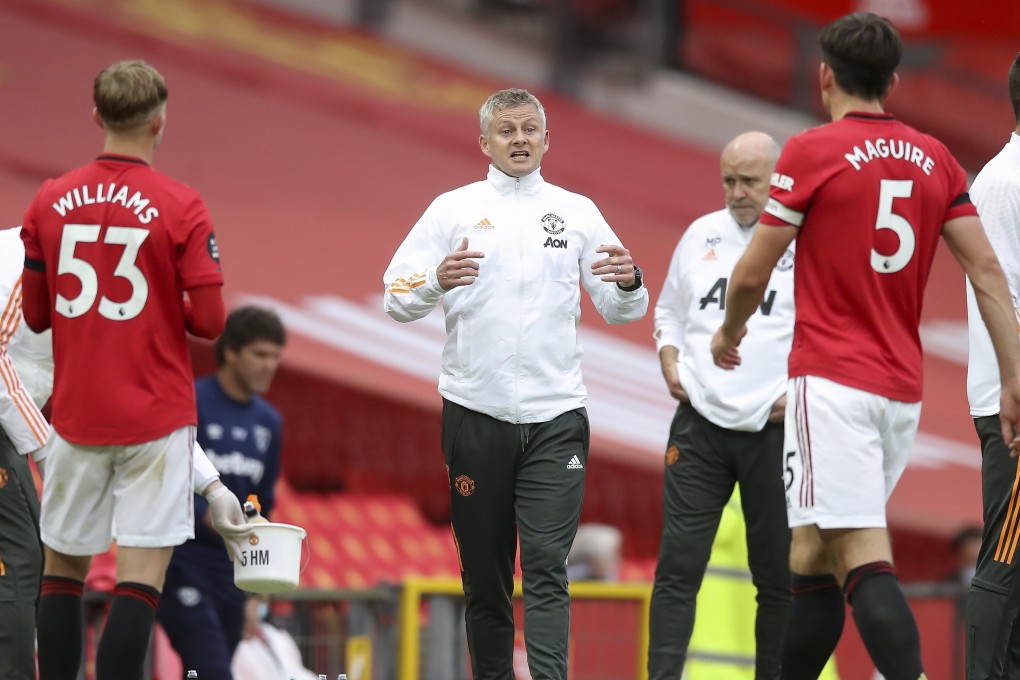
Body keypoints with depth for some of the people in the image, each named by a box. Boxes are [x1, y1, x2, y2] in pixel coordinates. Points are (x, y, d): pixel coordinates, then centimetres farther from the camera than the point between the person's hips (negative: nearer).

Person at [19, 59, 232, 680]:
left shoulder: (49, 203, 1)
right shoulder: (181, 207, -9)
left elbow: (35, 314, 8)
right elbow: (209, 320, -11)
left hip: (76, 414, 3)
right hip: (156, 415, -3)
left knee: (63, 569, 14)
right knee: (142, 573, -5)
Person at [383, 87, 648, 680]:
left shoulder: (577, 212, 10)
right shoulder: (453, 210, 5)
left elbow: (618, 309, 11)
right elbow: (397, 298, 0)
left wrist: (629, 284, -12)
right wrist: (438, 282, -21)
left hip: (556, 414, 0)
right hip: (475, 414, 0)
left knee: (547, 566, -11)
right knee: (484, 573, 6)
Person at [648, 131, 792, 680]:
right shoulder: (701, 234, 11)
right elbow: (669, 311, 22)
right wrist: (670, 364, 4)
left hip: (774, 429, -3)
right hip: (699, 423, 3)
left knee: (778, 576, 4)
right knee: (678, 566, -4)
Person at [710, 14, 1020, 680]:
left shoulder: (811, 152, -6)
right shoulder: (935, 158, 10)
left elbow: (753, 274, -1)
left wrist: (729, 332, 19)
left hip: (832, 383, -7)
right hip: (903, 388, 7)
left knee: (865, 562, -15)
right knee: (813, 555, 16)